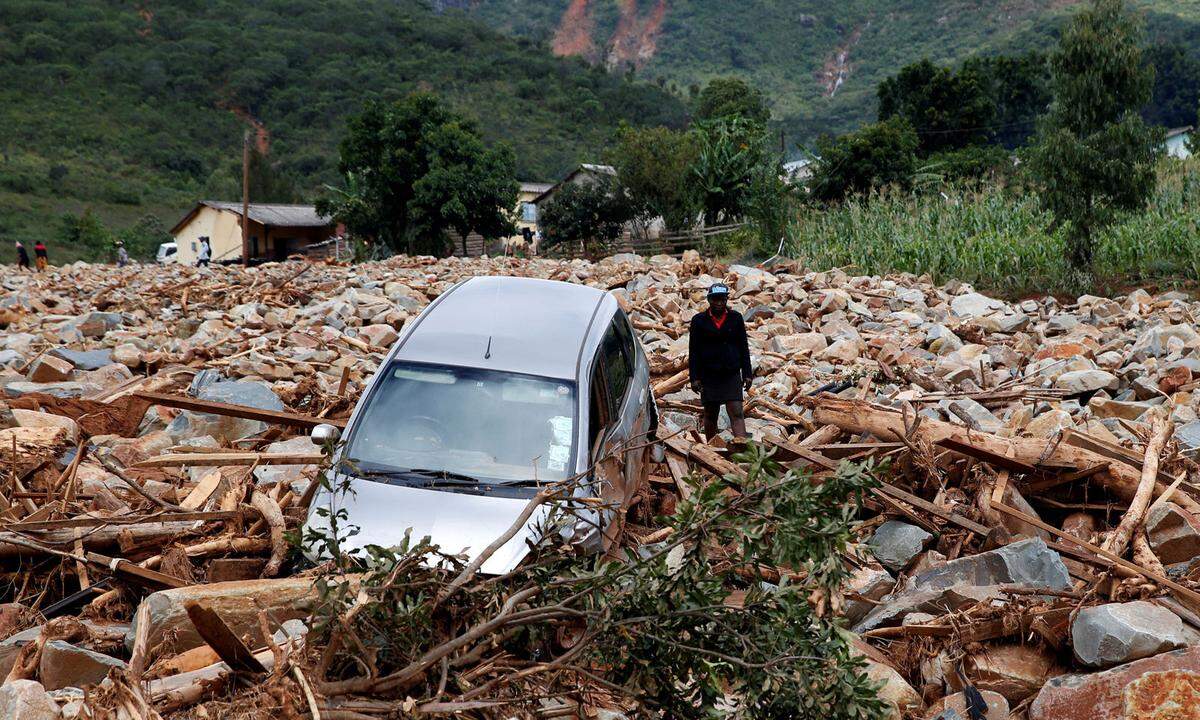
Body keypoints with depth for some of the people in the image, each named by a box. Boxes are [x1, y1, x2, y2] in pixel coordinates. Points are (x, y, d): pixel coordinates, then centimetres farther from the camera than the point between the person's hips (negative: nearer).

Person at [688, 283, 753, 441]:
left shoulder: (736, 318, 6)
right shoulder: (699, 320, 2)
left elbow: (744, 347, 9)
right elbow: (693, 351, 2)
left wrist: (747, 374, 4)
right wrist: (694, 377, -5)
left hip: (732, 374, 0)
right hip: (709, 375, 0)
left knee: (736, 413, -10)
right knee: (710, 415, 9)